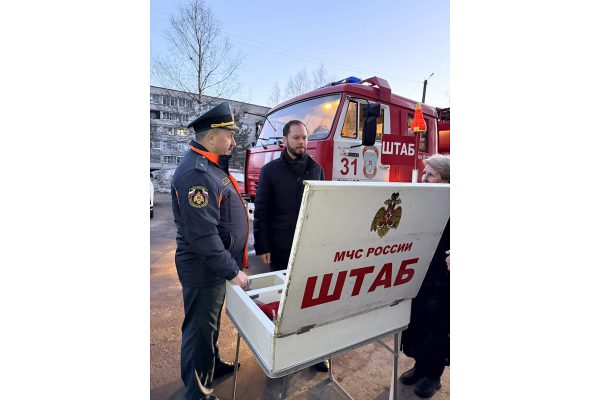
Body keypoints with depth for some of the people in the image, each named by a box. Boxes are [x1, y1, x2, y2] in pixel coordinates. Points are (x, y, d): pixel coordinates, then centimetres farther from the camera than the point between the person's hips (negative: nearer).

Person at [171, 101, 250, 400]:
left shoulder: (211, 166, 9)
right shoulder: (196, 174, -24)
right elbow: (203, 235, -29)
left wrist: (231, 264, 18)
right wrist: (232, 271, -23)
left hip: (215, 265, 10)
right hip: (203, 271, -10)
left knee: (211, 322, 26)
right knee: (200, 330, 9)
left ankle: (212, 364, 48)